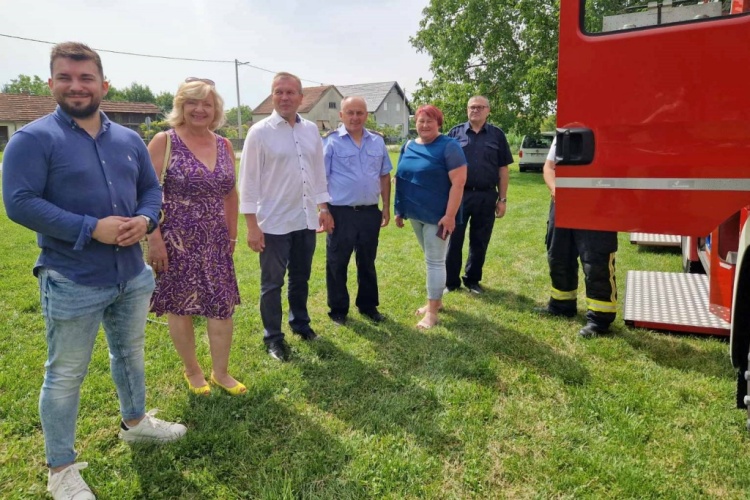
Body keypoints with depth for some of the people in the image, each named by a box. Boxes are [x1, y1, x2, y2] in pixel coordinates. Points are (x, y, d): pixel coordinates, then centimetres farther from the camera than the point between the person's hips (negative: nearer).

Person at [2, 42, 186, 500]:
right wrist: (91, 228, -24)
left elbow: (152, 188, 12)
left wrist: (145, 219, -10)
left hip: (132, 276, 6)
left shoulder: (129, 139, 7)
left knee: (130, 353, 23)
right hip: (72, 283, -5)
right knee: (65, 376, 8)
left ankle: (135, 422, 46)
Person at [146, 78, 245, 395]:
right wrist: (154, 238, -16)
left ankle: (220, 372, 26)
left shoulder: (224, 145, 6)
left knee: (223, 306, 7)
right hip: (176, 241, -4)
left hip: (215, 242, 4)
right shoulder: (164, 141, -7)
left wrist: (232, 235, 12)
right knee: (180, 308, 9)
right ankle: (192, 370, 30)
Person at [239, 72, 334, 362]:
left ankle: (300, 322, 38)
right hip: (274, 222, -4)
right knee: (272, 283, 8)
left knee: (301, 277, 19)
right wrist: (252, 225, -13)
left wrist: (324, 209, 11)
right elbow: (249, 180, -9)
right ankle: (273, 337, 23)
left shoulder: (311, 130, 6)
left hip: (306, 219, 5)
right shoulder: (260, 132, -8)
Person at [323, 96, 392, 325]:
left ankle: (368, 305, 32)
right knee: (337, 264, 7)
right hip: (341, 212, -4)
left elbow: (384, 176, 14)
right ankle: (338, 309, 22)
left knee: (367, 262, 16)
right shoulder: (331, 141, -5)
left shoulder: (377, 141, 8)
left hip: (370, 212, 4)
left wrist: (386, 206, 11)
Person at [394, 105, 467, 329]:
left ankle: (432, 311, 8)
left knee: (435, 261, -1)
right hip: (415, 214, 6)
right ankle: (436, 300, 31)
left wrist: (450, 215, -21)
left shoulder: (448, 146, -11)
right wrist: (400, 210, 12)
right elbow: (401, 179, 15)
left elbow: (458, 183, -16)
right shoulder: (408, 147, 9)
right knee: (430, 259, 17)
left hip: (437, 215, -6)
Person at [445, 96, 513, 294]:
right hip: (459, 194, -1)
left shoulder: (497, 135, 6)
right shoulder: (455, 133, 4)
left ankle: (472, 280, 25)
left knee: (480, 242, 10)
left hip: (486, 196, 1)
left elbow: (503, 169, 6)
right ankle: (450, 281, 16)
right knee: (454, 240, 4)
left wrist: (502, 198, 2)